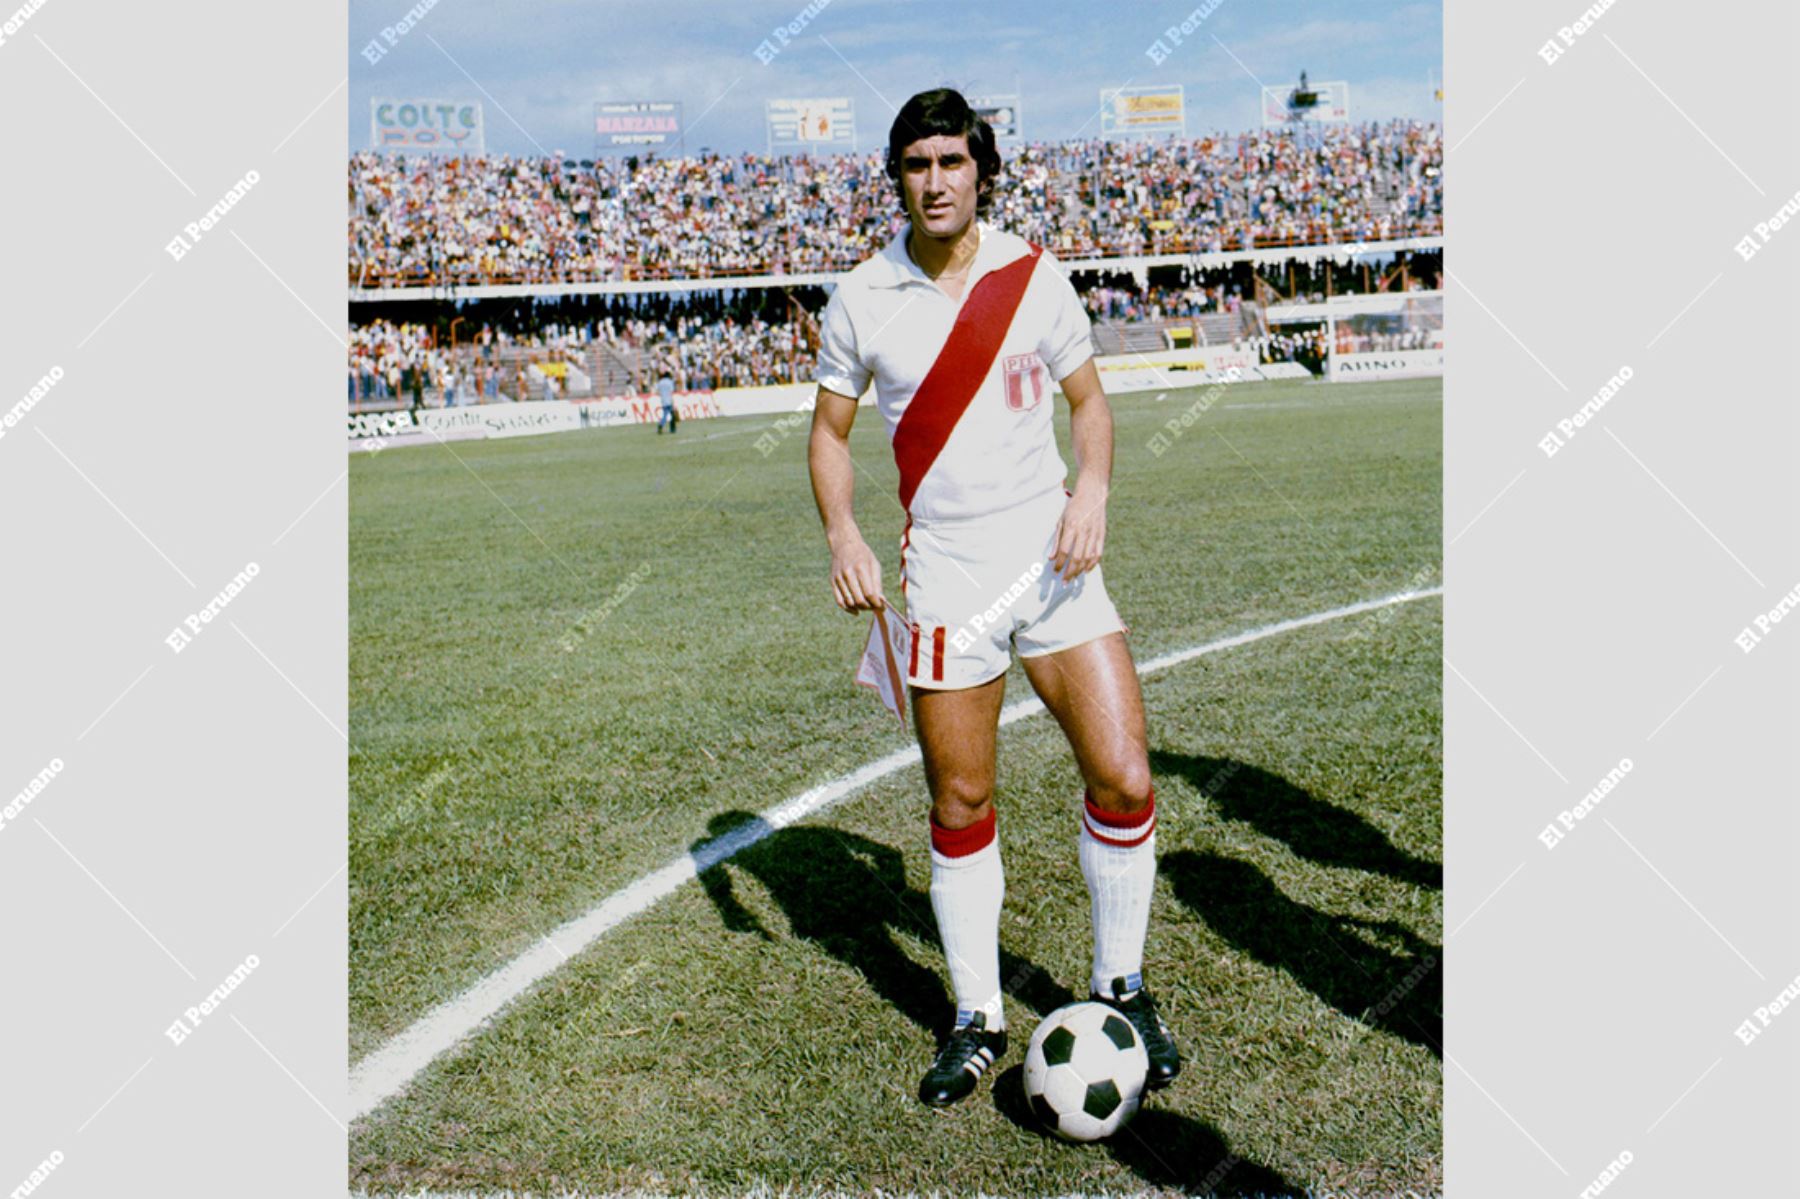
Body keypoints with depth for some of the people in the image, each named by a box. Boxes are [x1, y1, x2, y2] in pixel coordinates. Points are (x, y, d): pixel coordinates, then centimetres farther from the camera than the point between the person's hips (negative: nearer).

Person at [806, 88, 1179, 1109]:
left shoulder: (1035, 275, 2)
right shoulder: (861, 300, 1)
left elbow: (1089, 400, 12)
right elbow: (831, 431, 10)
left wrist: (1092, 489, -7)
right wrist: (843, 535, -7)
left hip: (1054, 563, 1)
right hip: (945, 581, 0)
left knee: (1123, 782, -7)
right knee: (961, 811, 5)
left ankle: (1121, 988, 18)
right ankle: (979, 1021, 23)